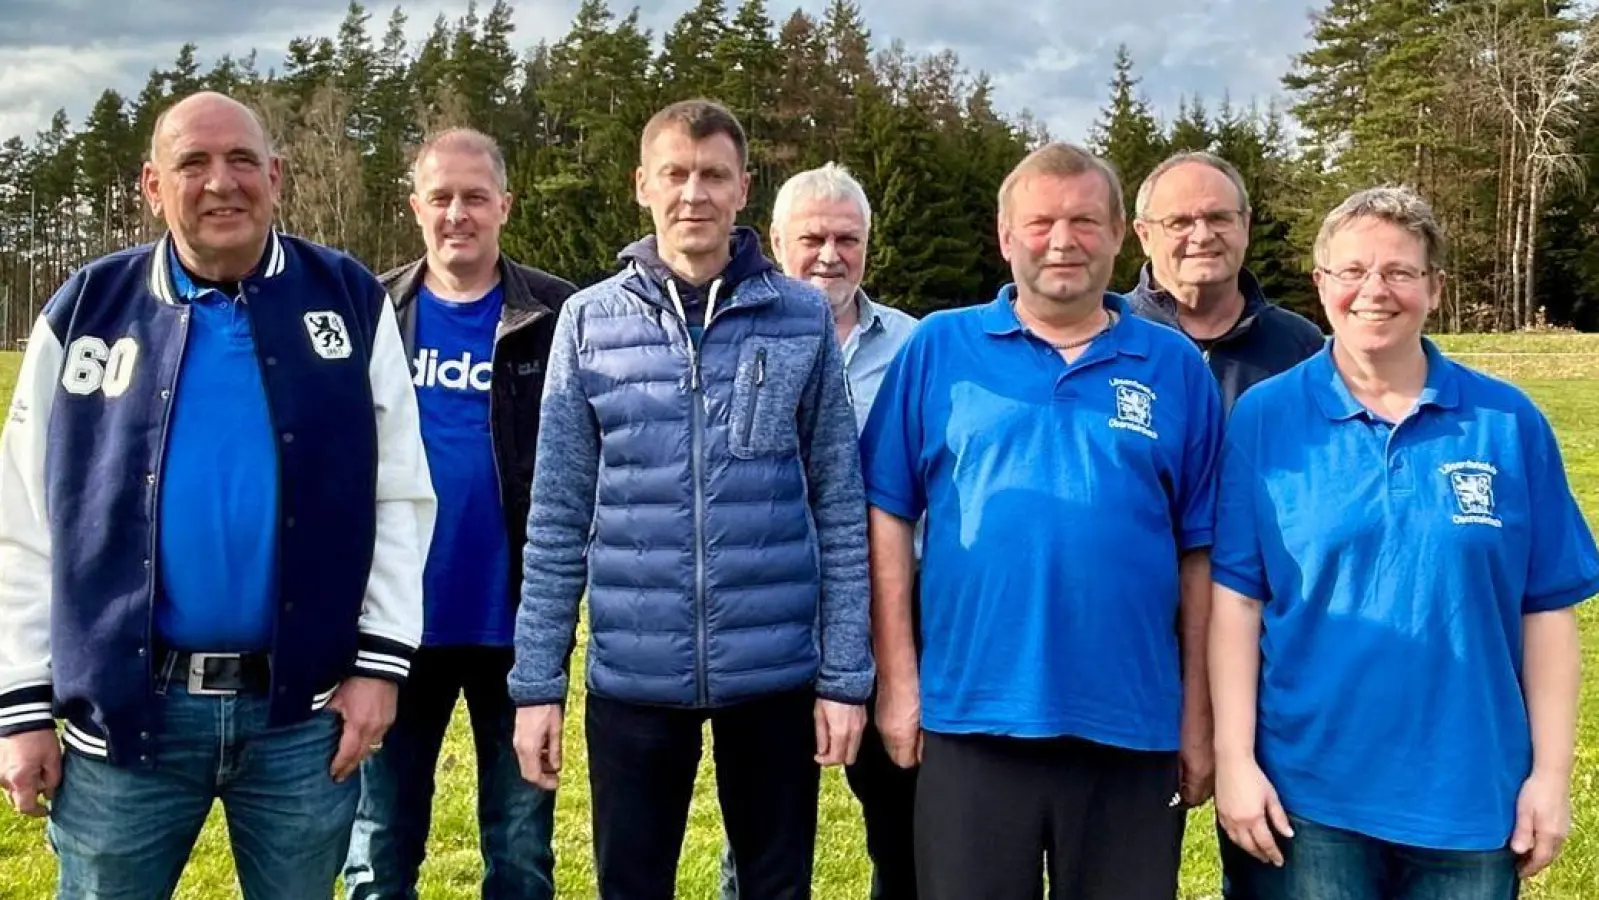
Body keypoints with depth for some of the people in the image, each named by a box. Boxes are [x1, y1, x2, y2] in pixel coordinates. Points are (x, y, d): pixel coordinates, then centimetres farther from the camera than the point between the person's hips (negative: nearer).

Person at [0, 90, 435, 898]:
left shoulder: (350, 301, 1)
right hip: (124, 709, 1)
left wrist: (380, 661, -4)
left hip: (304, 710, 0)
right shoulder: (86, 313, 2)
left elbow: (399, 496, 2)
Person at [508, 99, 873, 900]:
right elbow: (557, 520, 2)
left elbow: (841, 509, 1)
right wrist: (536, 681, 0)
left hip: (776, 673, 0)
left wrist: (845, 674, -3)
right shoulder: (589, 320, 1)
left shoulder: (804, 320, -1)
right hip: (633, 677, 1)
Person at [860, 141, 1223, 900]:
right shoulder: (939, 348, 2)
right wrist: (898, 676, -4)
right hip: (972, 717, -1)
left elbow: (1200, 553, 5)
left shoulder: (1176, 366, 5)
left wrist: (1198, 714, 3)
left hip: (1131, 728, 1)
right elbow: (887, 516, 1)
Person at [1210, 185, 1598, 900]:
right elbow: (1236, 597, -6)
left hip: (1471, 794, 2)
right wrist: (1234, 759, -9)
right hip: (1307, 792, -1)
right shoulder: (1264, 418, -4)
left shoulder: (1507, 423, 0)